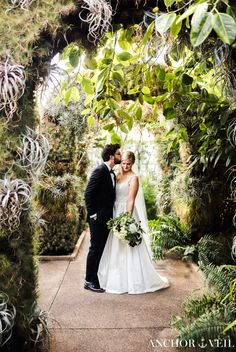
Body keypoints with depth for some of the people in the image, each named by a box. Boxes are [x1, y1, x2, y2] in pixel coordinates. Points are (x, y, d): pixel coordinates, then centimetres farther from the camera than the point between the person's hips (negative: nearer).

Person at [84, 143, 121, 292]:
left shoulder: (112, 174, 13)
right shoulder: (100, 171, -14)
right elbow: (88, 194, -18)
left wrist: (111, 215, 11)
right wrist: (93, 214, -17)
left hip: (107, 218, 8)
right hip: (98, 218, -8)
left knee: (103, 249, 15)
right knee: (95, 249, 0)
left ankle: (99, 277, 27)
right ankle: (90, 281, 13)